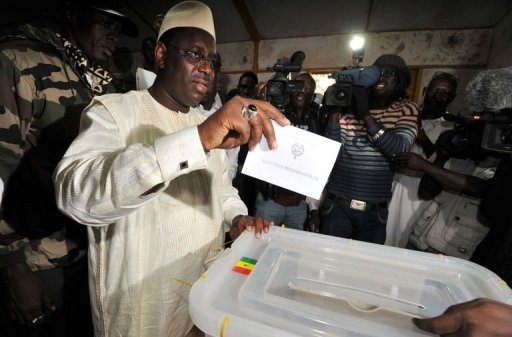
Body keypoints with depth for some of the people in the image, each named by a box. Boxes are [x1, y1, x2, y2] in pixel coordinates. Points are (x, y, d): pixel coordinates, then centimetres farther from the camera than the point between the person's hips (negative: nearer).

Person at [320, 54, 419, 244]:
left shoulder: (407, 109, 4)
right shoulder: (348, 108, -1)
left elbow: (400, 147, -15)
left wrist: (366, 115, -20)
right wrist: (334, 111, -18)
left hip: (375, 211, 1)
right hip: (337, 205, -1)